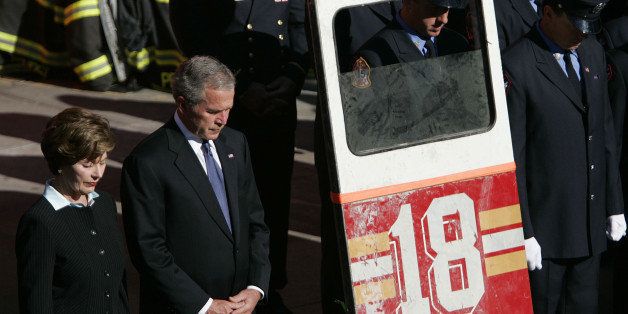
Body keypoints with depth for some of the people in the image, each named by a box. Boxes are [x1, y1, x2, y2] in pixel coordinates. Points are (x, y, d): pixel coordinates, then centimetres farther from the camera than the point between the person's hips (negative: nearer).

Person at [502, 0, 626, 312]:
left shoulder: (594, 53, 8)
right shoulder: (516, 67, -16)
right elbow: (511, 157, -15)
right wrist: (523, 233, -15)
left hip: (591, 225, 6)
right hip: (545, 229, -6)